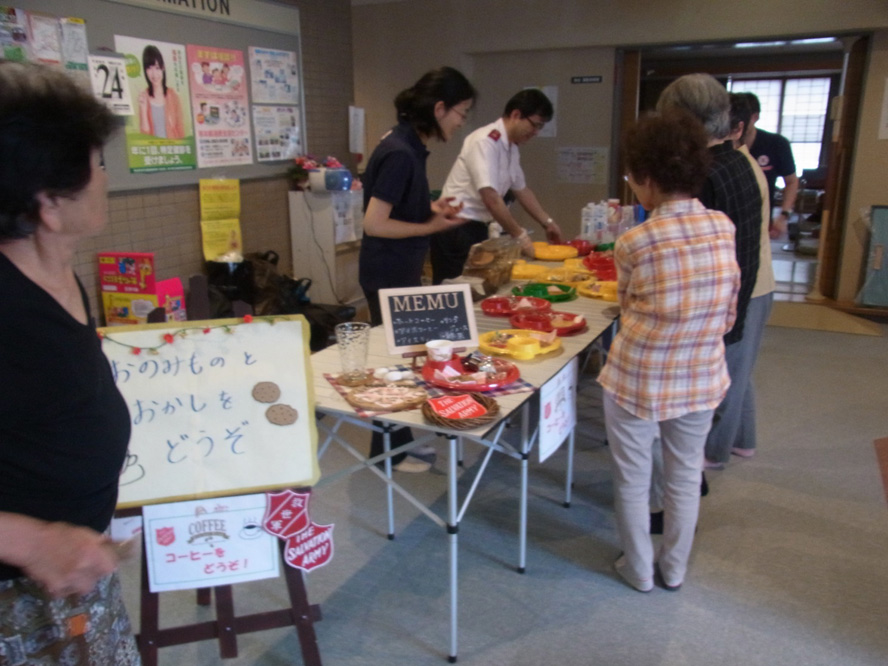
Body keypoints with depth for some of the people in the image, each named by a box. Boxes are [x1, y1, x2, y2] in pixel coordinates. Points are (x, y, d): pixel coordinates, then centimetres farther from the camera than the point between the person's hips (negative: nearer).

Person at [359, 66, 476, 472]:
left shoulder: (409, 145, 6)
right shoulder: (400, 153, -22)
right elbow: (374, 223, -24)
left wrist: (430, 207, 4)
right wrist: (432, 227, -16)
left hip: (400, 271, 10)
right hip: (388, 275, -10)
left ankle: (399, 442, 36)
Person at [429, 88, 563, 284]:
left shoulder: (511, 148, 9)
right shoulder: (486, 141, -18)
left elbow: (521, 189, 24)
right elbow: (491, 198, -25)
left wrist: (547, 222, 22)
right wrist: (520, 235, -19)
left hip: (476, 227, 9)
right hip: (456, 229, -9)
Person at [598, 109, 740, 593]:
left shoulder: (634, 242, -17)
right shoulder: (724, 227, -6)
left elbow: (627, 305, 1)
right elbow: (729, 314, 2)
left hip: (636, 380, -4)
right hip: (702, 379, 4)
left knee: (632, 479, 15)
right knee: (685, 475, 21)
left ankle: (639, 570, 32)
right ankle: (674, 569, 38)